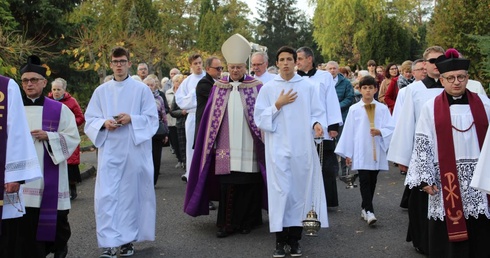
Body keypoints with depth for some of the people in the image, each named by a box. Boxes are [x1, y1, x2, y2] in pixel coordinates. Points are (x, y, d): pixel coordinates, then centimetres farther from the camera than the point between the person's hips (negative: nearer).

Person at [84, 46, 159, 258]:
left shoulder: (142, 89, 3)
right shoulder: (101, 91, 9)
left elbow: (152, 119, 0)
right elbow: (90, 119, 9)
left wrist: (131, 119, -16)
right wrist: (104, 123, -12)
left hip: (134, 151, -1)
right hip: (109, 151, 2)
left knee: (131, 194, 4)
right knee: (106, 195, -6)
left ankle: (127, 240, 15)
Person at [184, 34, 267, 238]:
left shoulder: (256, 87, 1)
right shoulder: (218, 88, 8)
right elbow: (210, 117, 8)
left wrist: (264, 143, -4)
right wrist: (211, 143, 5)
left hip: (249, 148, -1)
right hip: (226, 148, 1)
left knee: (249, 184, 4)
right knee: (227, 185, 0)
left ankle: (247, 221, 19)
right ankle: (227, 223, 10)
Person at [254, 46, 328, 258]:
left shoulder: (308, 86, 5)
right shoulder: (268, 88, 4)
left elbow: (317, 112, 4)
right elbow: (259, 117, 1)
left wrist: (317, 124, -16)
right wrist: (278, 105, -10)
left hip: (302, 147, 1)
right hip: (278, 148, -1)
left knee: (300, 190, 3)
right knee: (280, 191, -4)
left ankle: (295, 238, 13)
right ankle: (280, 239, 4)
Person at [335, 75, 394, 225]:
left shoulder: (383, 109, 2)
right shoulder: (354, 109, 2)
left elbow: (391, 129, 1)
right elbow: (348, 131, 2)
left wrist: (380, 131, -20)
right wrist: (347, 153, 1)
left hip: (376, 152, 2)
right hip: (360, 152, -2)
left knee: (372, 181, 9)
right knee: (364, 180, -10)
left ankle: (365, 208, 24)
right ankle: (369, 211, -12)